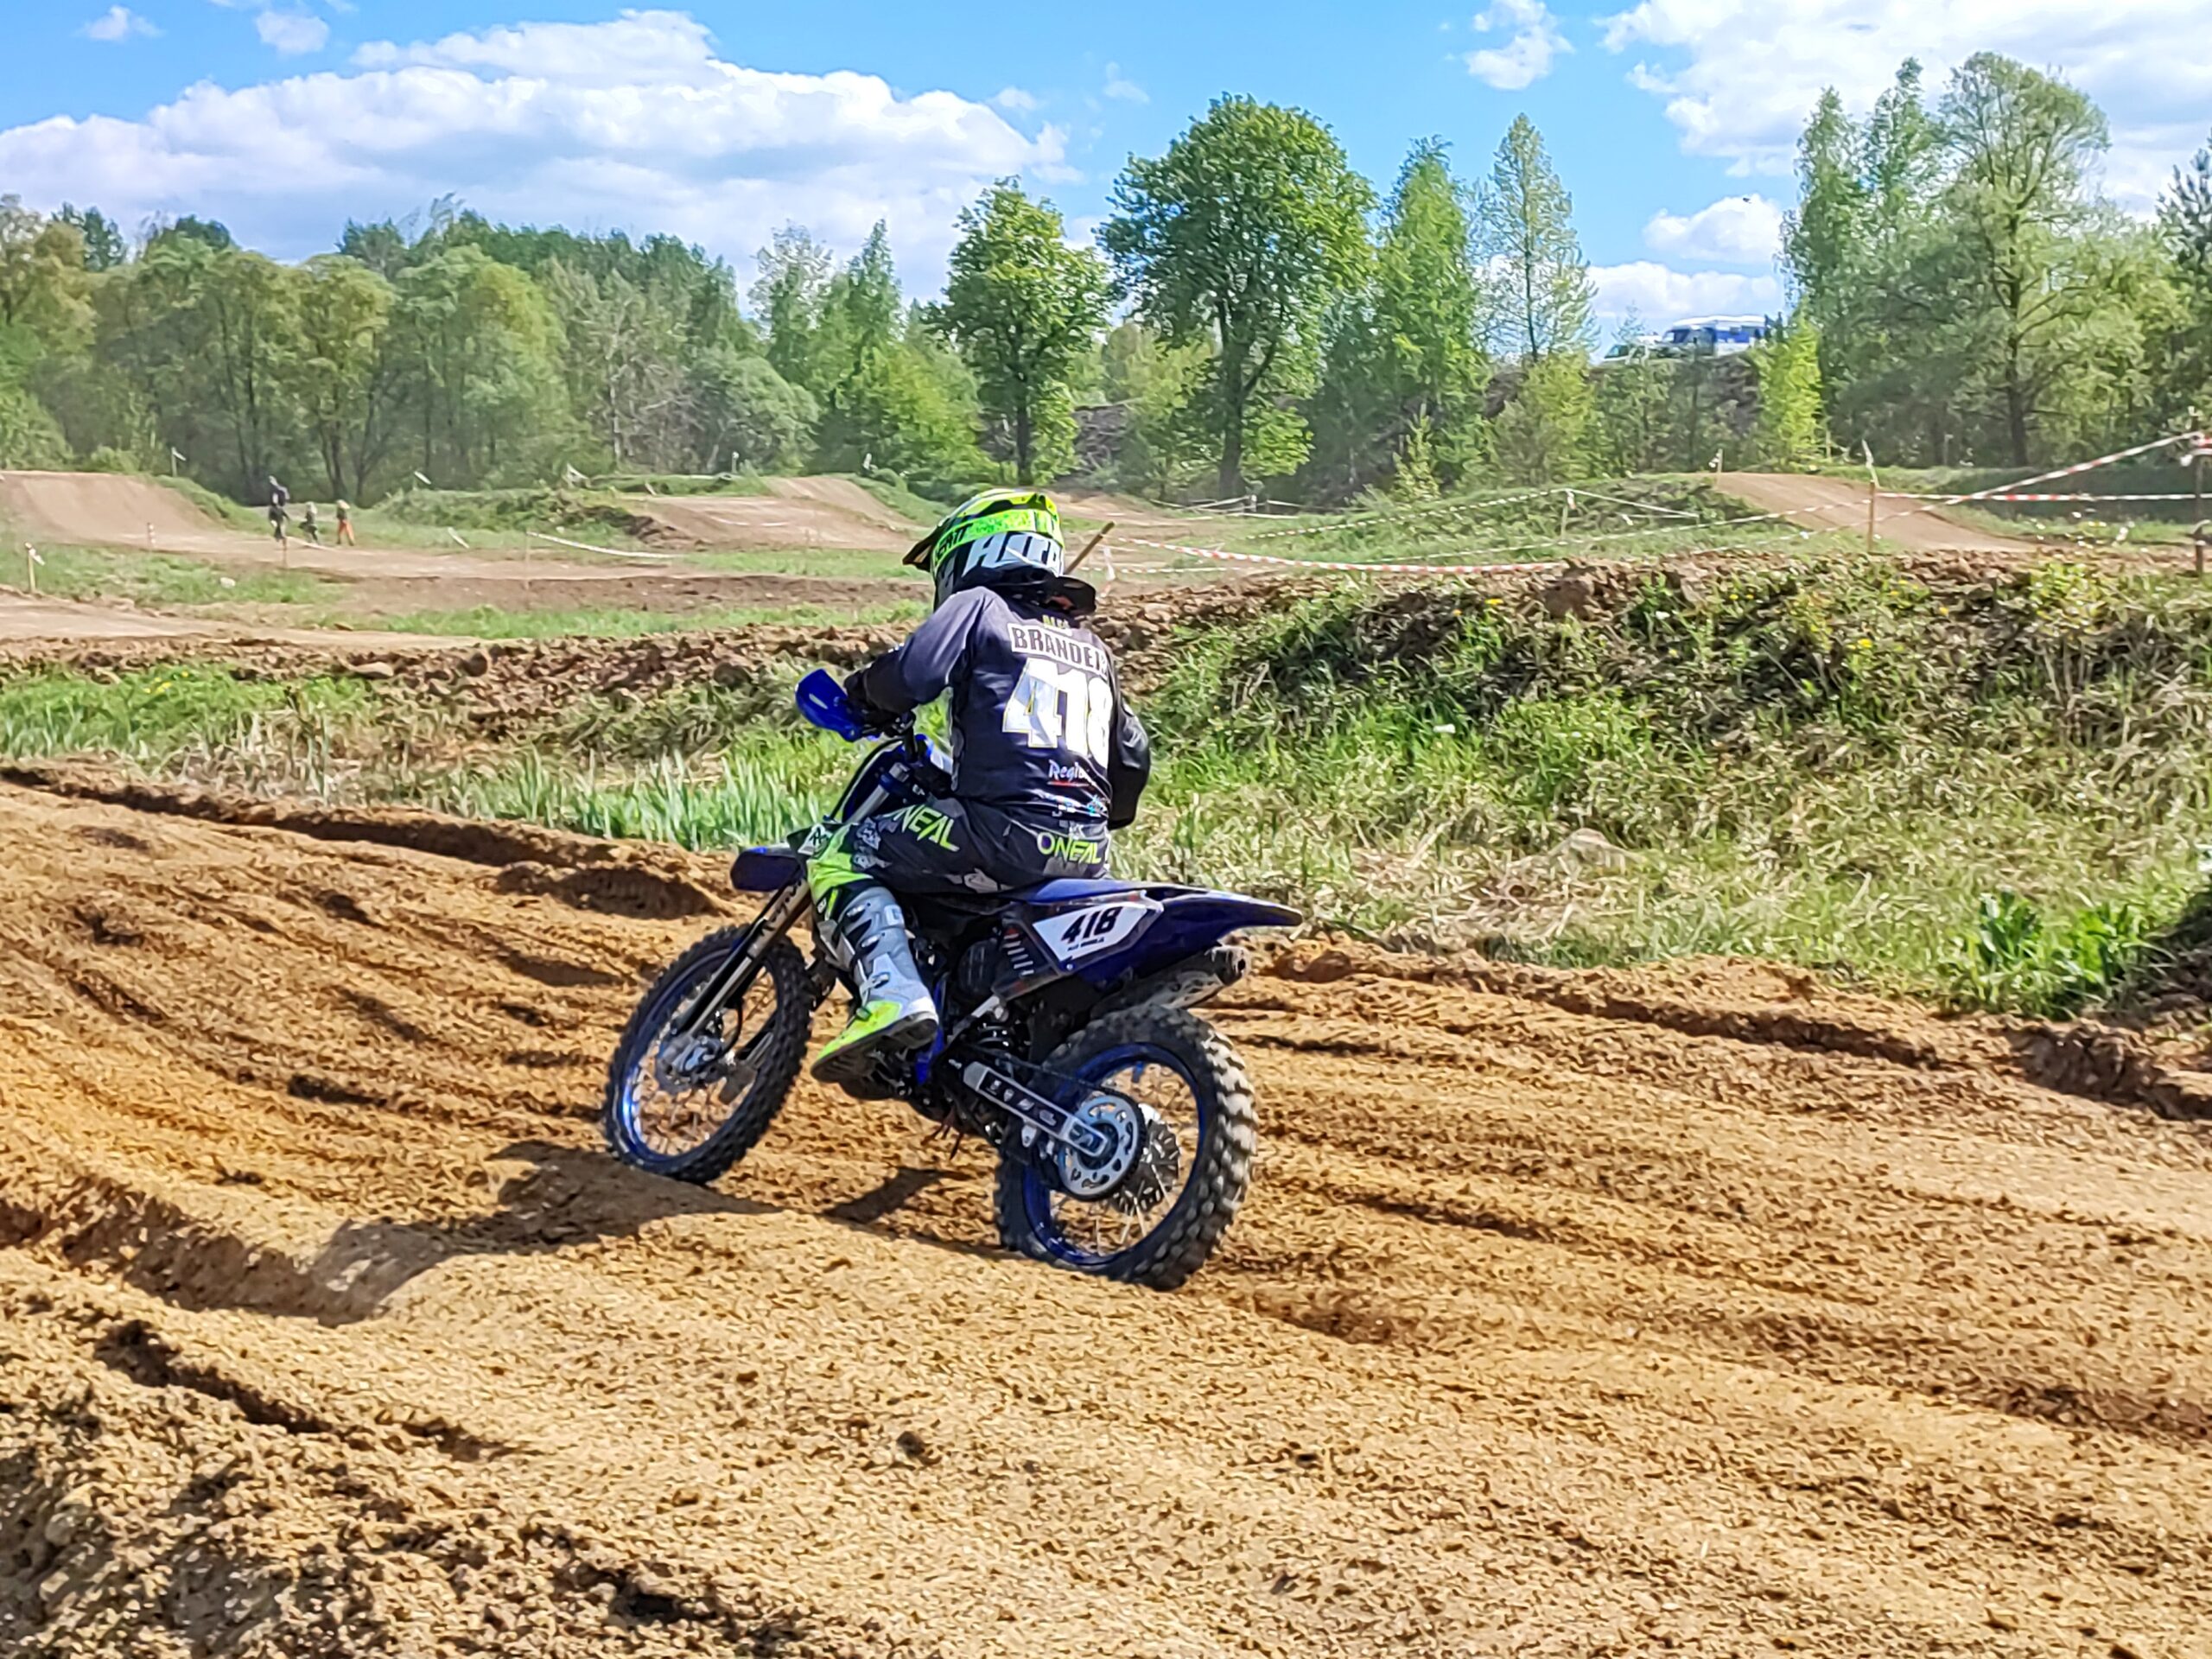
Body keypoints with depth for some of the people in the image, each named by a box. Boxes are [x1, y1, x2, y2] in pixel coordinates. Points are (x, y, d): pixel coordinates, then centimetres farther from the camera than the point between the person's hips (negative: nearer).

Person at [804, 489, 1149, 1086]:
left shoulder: (978, 605, 6)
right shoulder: (1090, 643, 26)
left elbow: (908, 675, -10)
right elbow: (1133, 756, 29)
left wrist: (864, 696, 12)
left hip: (1003, 827, -7)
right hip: (1087, 854, 7)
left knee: (840, 861, 0)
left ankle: (891, 993, -23)